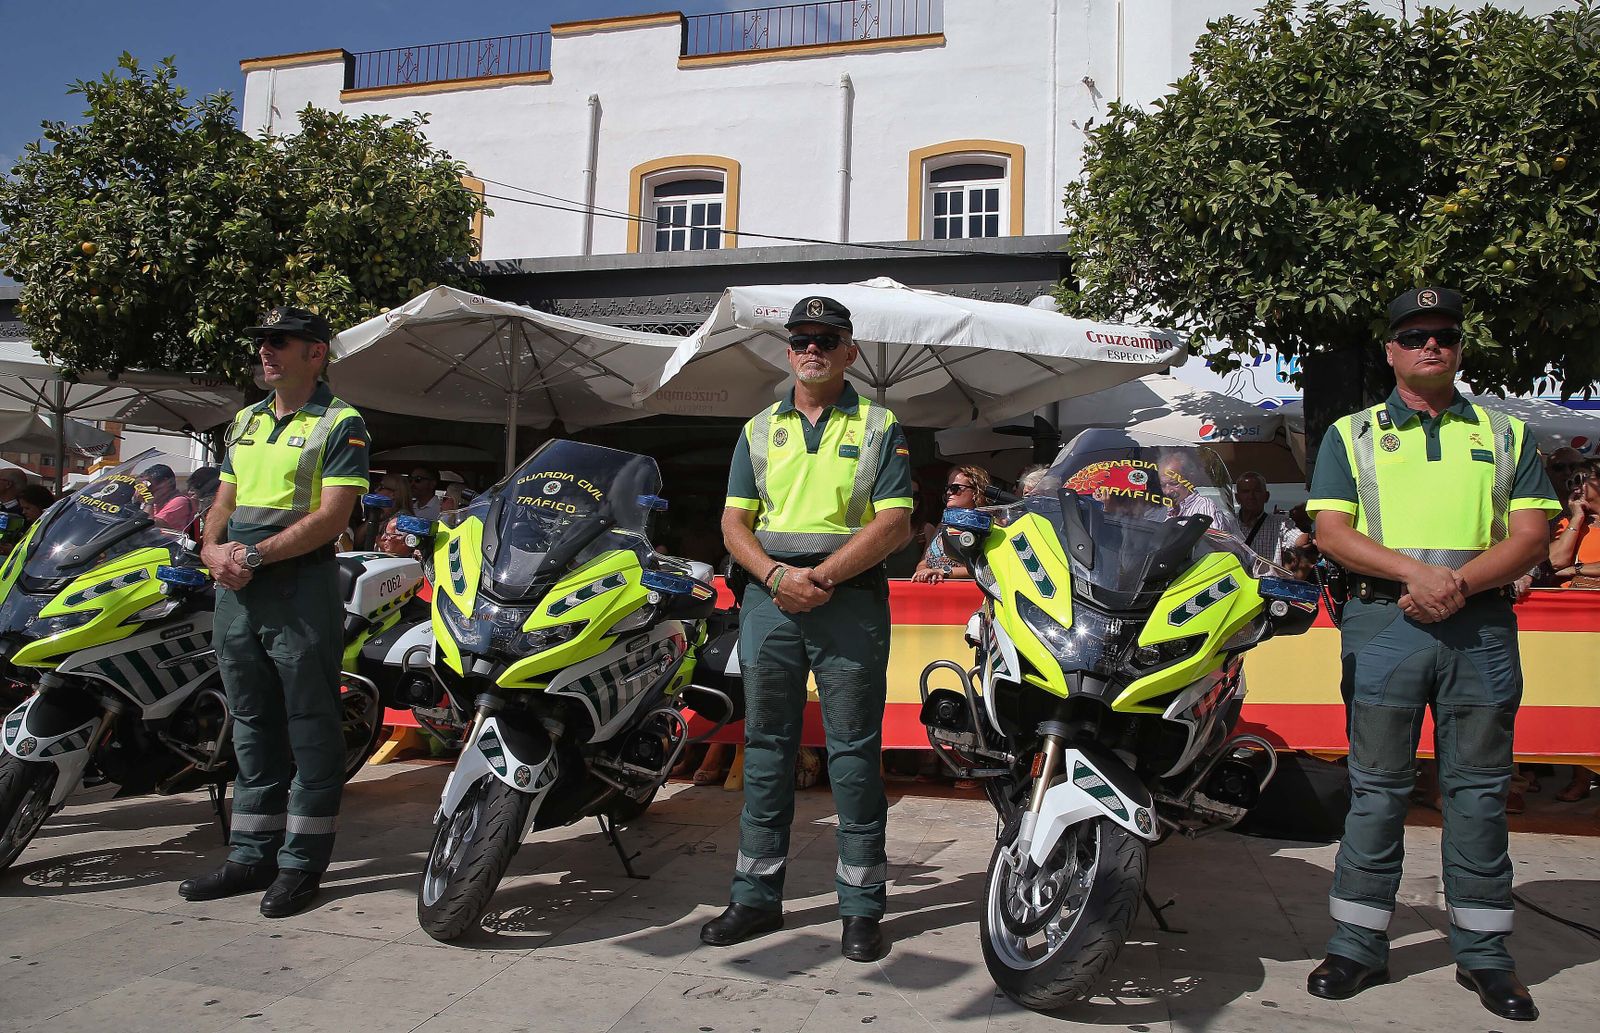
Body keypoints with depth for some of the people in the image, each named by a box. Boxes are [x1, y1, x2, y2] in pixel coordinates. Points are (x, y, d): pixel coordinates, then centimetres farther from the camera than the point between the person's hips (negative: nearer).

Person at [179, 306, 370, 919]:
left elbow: (331, 516, -14)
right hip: (236, 592, 8)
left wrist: (255, 554, -19)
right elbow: (224, 501, 19)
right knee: (252, 726, 13)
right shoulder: (245, 421, 18)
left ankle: (301, 863, 8)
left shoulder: (341, 424, -5)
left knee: (310, 729, 0)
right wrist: (213, 549, -2)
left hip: (302, 587, -7)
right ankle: (252, 857, 23)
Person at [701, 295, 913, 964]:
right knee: (766, 746, 8)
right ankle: (757, 896, 18)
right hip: (769, 600, 3)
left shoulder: (879, 427, 6)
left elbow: (895, 522, -4)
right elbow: (734, 521, 10)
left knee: (854, 751, 0)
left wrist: (823, 577, -15)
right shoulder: (760, 429, 15)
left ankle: (861, 906, 9)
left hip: (850, 601, -3)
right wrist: (777, 574, -10)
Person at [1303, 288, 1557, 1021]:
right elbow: (1332, 533, 0)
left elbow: (1531, 535, 5)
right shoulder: (1351, 434, 11)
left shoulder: (1507, 434, 15)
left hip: (1481, 626, 2)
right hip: (1384, 623, -1)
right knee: (1377, 785, 2)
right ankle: (1358, 944, 12)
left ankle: (1483, 952, 18)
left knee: (1479, 787, 6)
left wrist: (1459, 583, -12)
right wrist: (1414, 571, -15)